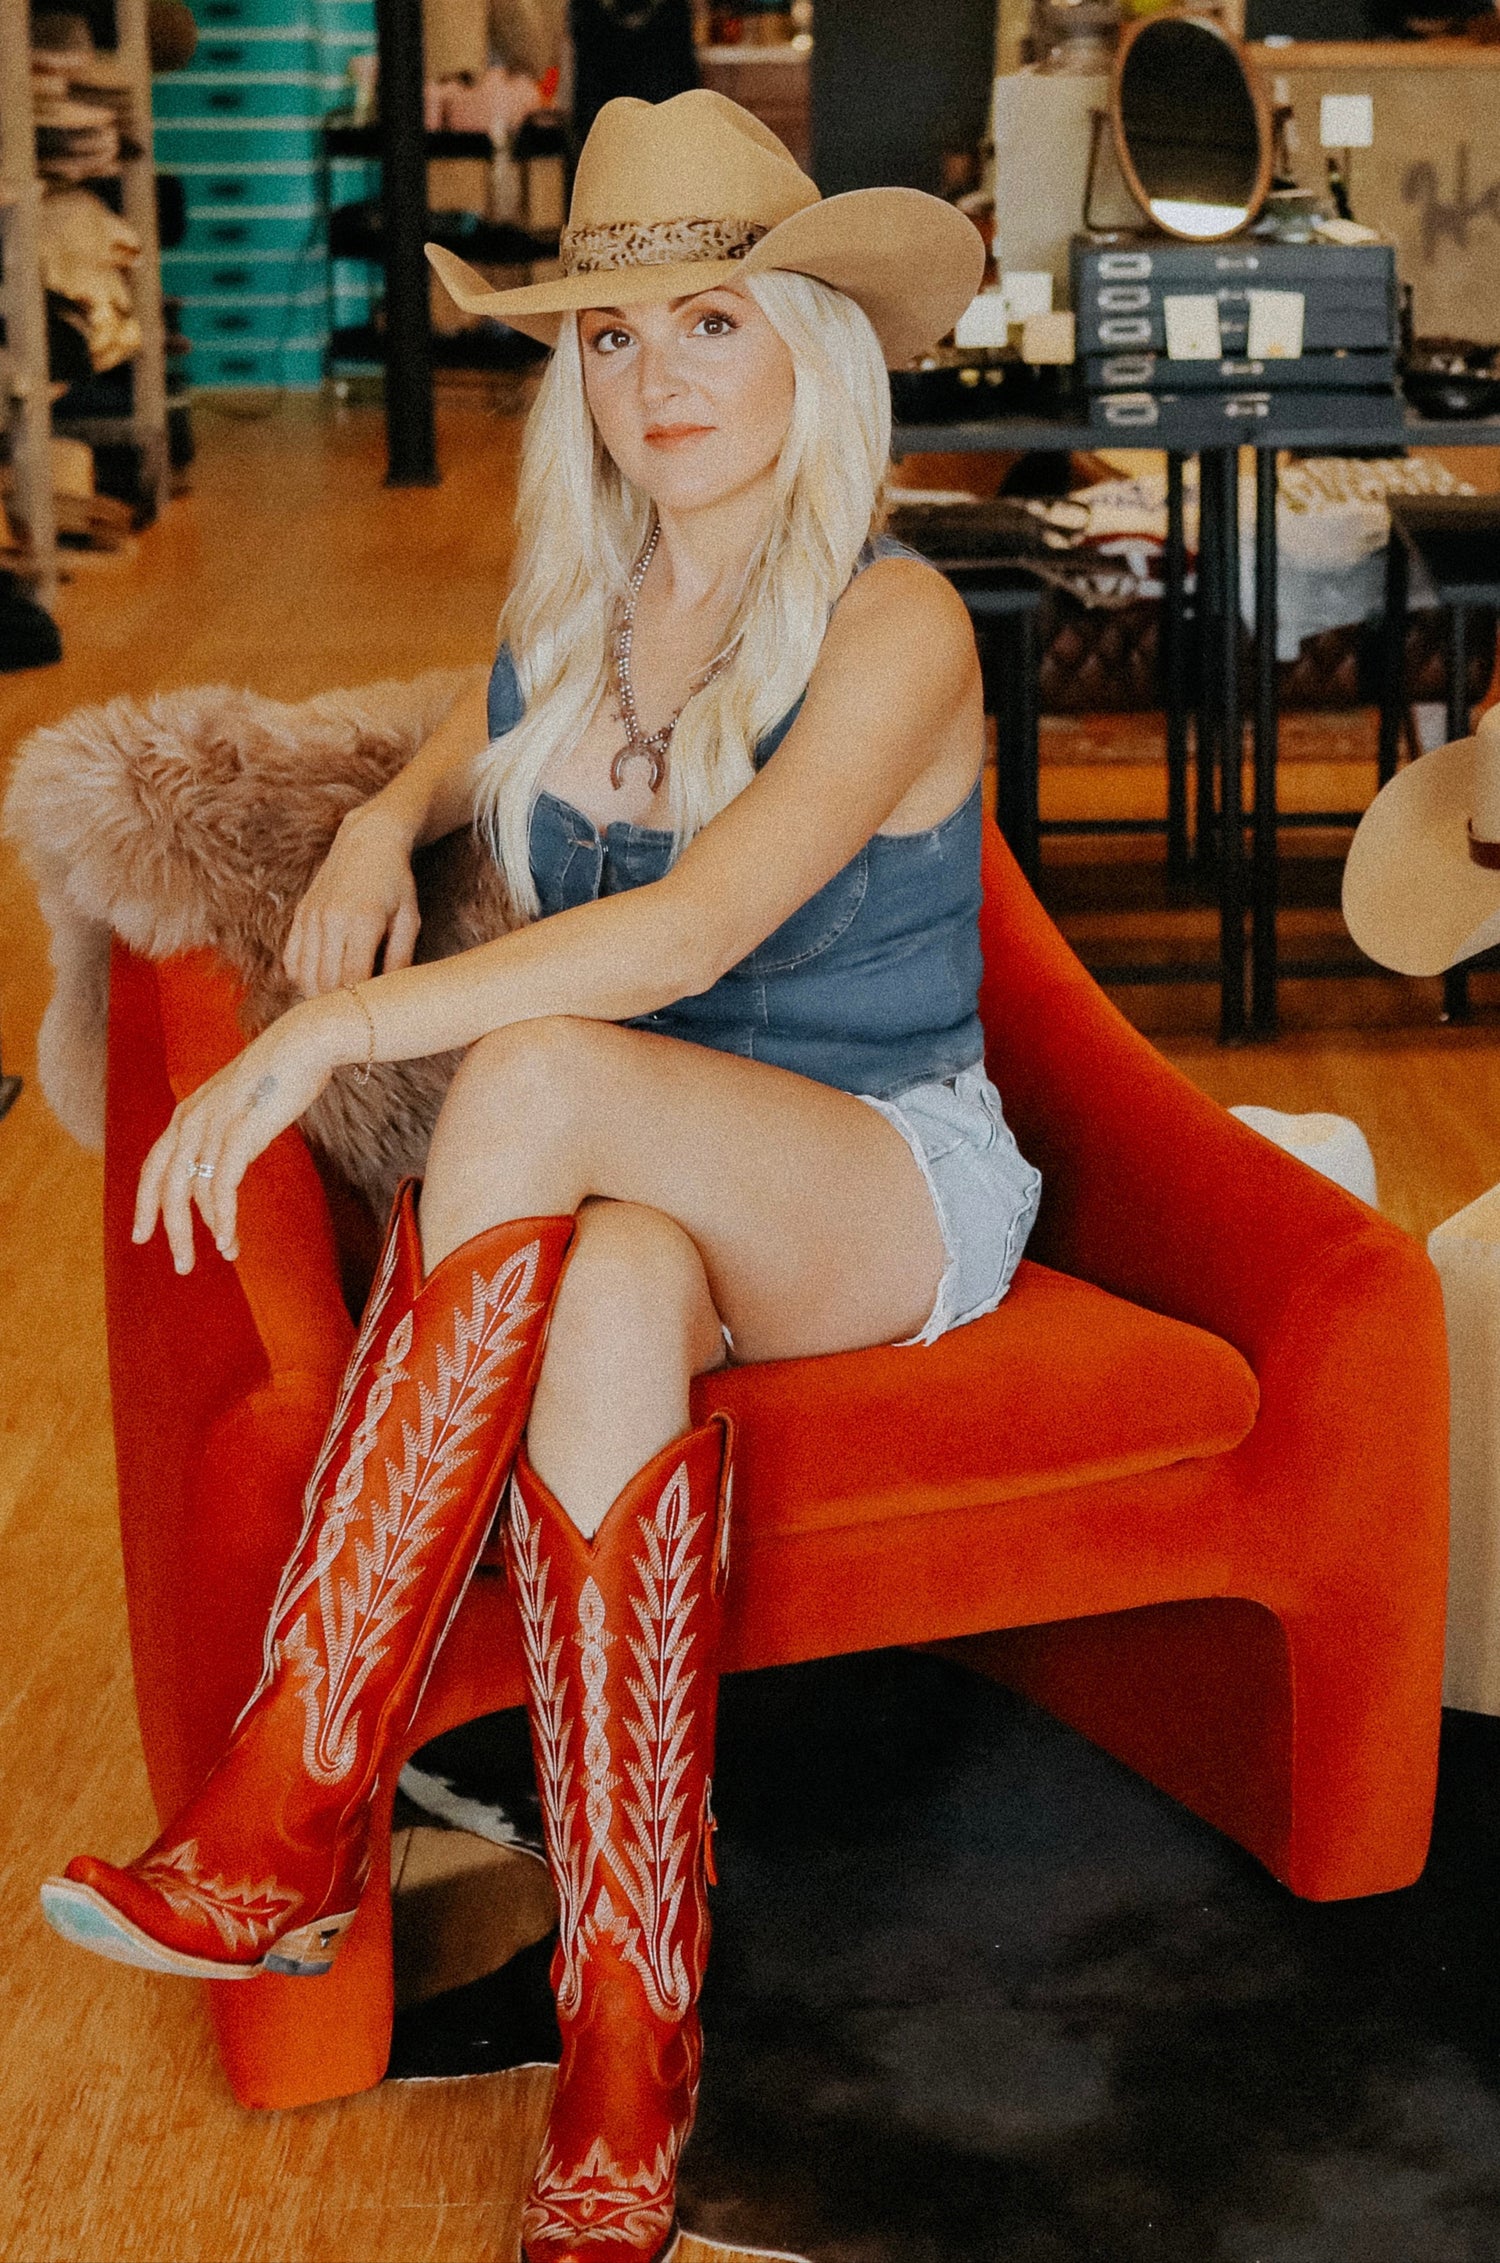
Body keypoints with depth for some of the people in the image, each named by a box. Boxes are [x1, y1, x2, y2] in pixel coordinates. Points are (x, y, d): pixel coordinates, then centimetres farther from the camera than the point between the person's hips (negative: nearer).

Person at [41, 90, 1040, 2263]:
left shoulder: (894, 625, -12)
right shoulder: (573, 609, 8)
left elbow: (693, 930, -27)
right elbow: (486, 740, 32)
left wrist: (327, 1035, -32)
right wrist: (385, 827, 7)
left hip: (893, 1187, -4)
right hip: (639, 1185, 4)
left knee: (538, 1077, -36)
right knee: (613, 1300, -37)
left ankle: (288, 1816, -33)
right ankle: (626, 2057, -38)